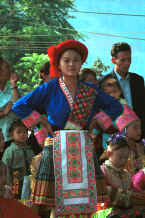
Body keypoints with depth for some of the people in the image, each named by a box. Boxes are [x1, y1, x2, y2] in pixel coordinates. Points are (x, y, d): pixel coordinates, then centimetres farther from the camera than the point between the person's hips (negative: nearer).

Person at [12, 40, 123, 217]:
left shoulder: (91, 91, 10)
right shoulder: (49, 89, 3)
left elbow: (116, 107, 20)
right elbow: (19, 106, 3)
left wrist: (96, 121, 8)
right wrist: (43, 122, 0)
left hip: (83, 150, 2)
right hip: (56, 149, -2)